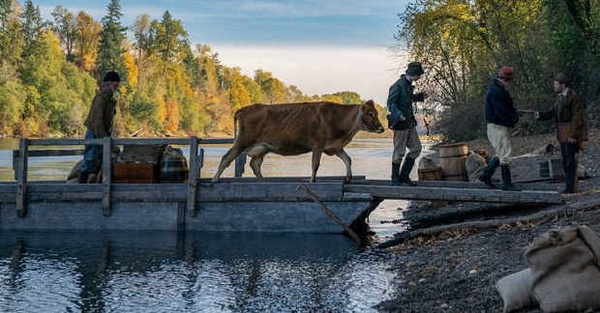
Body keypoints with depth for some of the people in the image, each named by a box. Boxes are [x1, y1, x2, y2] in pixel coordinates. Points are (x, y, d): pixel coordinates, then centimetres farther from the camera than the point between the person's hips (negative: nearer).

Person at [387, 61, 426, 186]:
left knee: (416, 148, 9)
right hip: (400, 124, -9)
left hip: (409, 123, 9)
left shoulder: (408, 84, 10)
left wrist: (420, 96, 35)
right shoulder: (398, 85, -17)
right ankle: (395, 179, 9)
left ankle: (404, 176, 16)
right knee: (399, 152, -2)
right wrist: (398, 115, -36)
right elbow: (391, 103, -21)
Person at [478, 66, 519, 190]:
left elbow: (509, 107, 19)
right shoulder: (495, 91, -18)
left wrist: (515, 115, 1)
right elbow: (501, 111, -24)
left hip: (504, 126, 11)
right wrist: (513, 119, -13)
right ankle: (507, 183, -2)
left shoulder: (501, 90, 16)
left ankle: (486, 175, 24)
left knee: (501, 153, 17)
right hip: (497, 127, -11)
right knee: (505, 155, -7)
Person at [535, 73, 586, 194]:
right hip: (563, 134, 10)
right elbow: (553, 113, 13)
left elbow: (577, 117, -16)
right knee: (565, 160, 12)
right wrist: (540, 115, -4)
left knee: (570, 160, -10)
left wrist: (573, 135, -20)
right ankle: (570, 185, 19)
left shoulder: (574, 98, -13)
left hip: (571, 134, -10)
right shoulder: (559, 98, 16)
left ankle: (571, 187, -8)